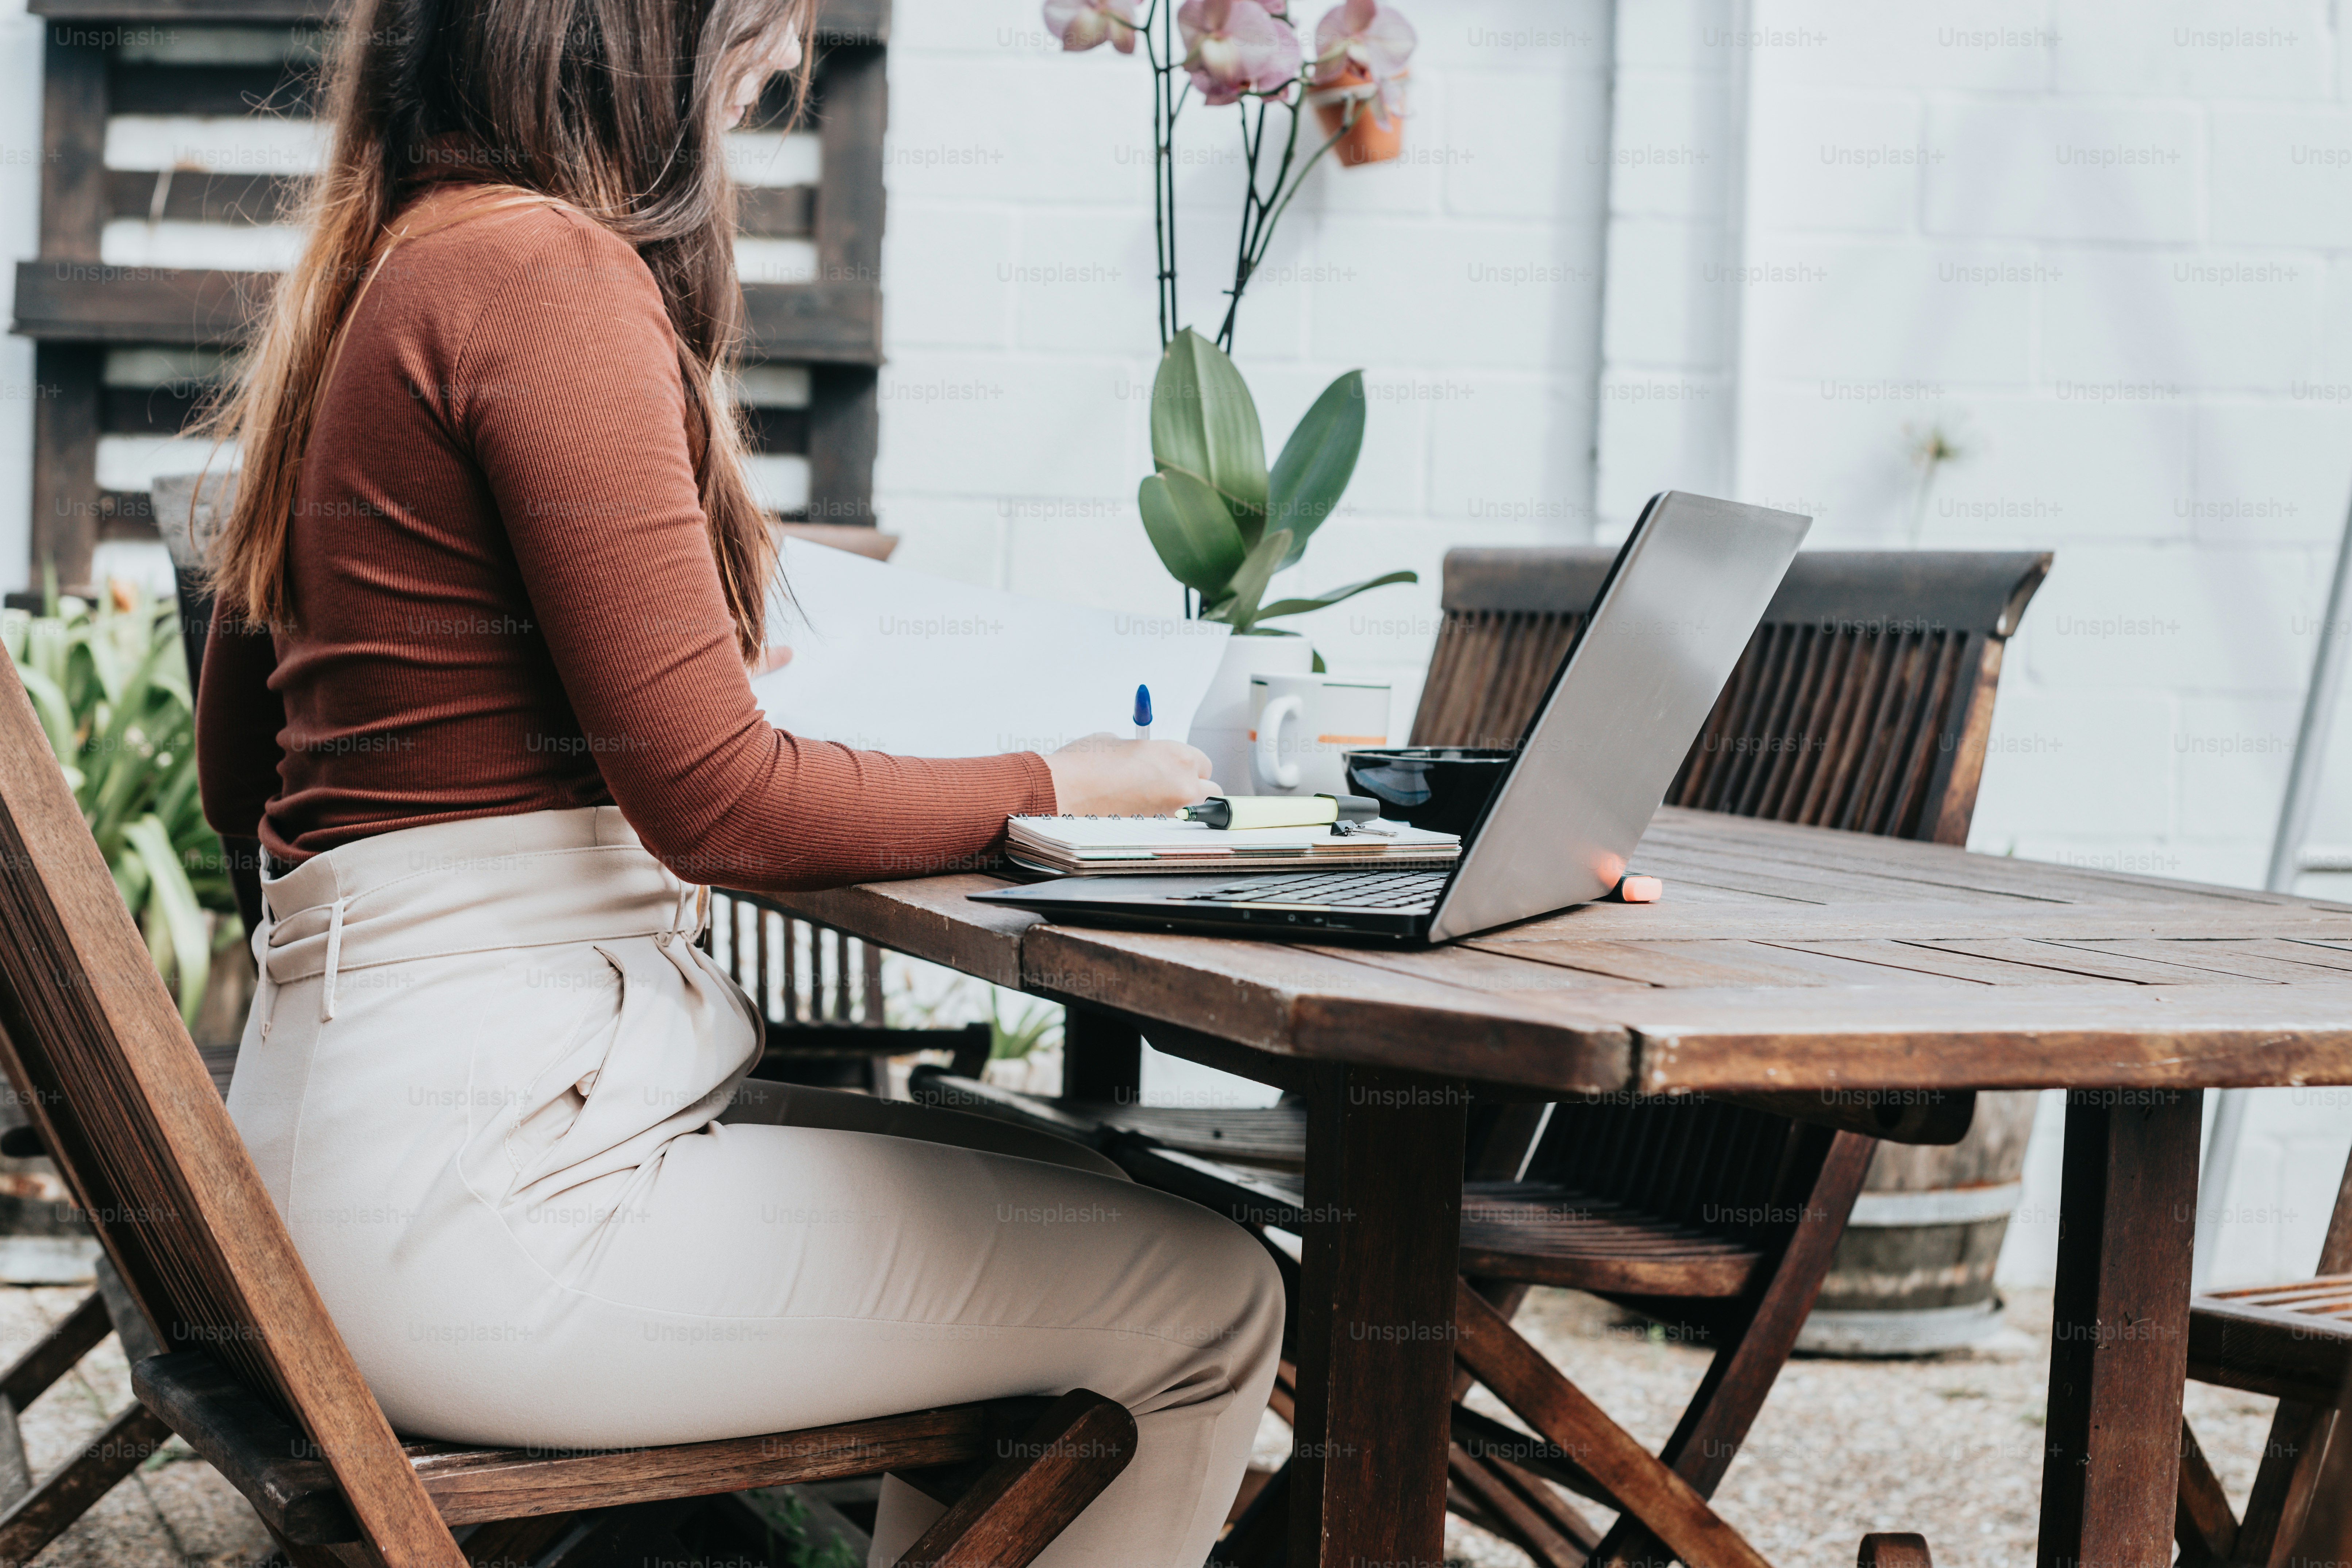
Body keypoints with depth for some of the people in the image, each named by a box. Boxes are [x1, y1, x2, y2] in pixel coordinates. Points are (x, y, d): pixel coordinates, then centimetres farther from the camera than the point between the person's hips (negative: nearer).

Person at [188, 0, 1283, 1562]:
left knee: (1060, 1192, 19)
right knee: (1207, 1303, -6)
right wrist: (1062, 786, -3)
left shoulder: (375, 278, 16)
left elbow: (241, 773, 24)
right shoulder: (550, 269, -13)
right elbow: (722, 800, -17)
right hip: (473, 1188, -10)